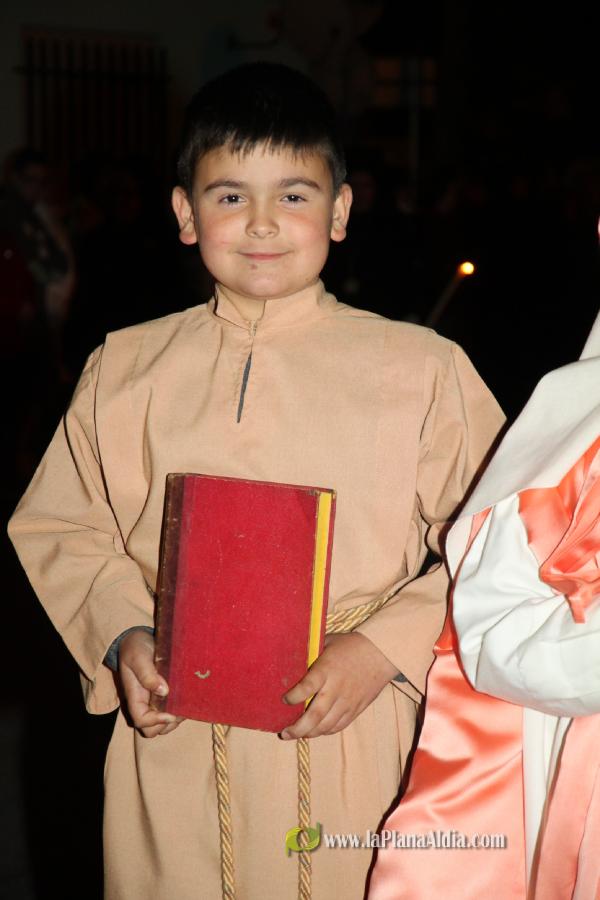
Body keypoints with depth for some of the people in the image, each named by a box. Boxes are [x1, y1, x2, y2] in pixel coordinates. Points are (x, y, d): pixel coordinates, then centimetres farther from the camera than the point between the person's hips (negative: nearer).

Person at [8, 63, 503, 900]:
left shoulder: (423, 369, -2)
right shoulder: (126, 369, 5)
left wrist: (385, 648, -15)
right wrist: (123, 633, -7)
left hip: (350, 747, -1)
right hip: (175, 742, 2)